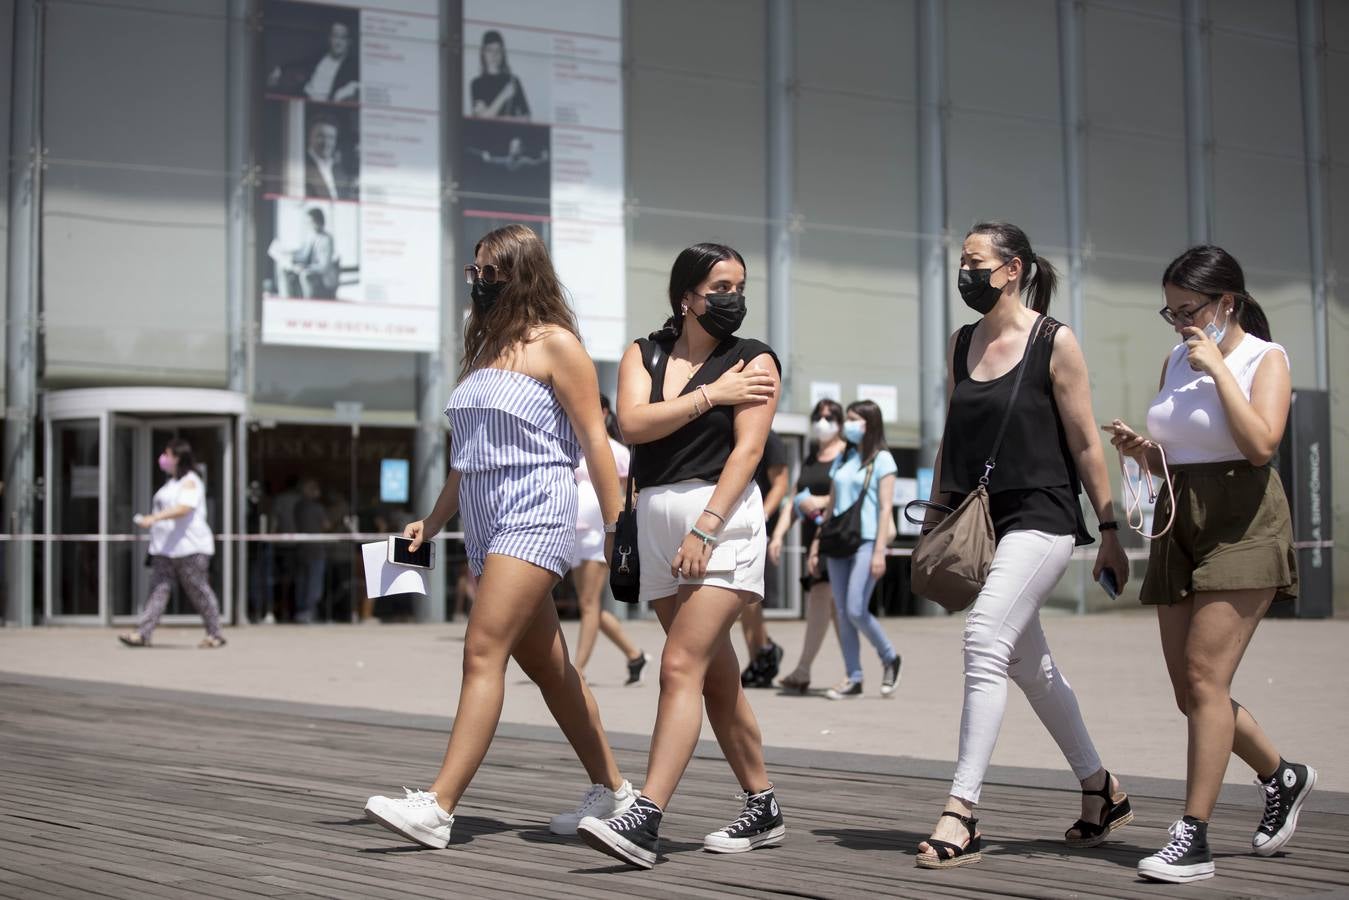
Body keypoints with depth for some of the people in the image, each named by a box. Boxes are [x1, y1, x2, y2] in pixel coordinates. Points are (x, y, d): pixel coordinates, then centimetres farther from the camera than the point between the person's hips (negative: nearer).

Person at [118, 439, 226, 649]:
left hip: (189, 547, -9)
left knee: (199, 590, -2)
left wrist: (154, 518, -33)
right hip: (165, 548, 9)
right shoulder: (172, 482, 20)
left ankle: (215, 635, 9)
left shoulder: (190, 482, -10)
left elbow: (183, 508, -26)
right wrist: (152, 520, 19)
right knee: (158, 589, 0)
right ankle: (142, 634, -7)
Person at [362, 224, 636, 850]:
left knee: (484, 652, -17)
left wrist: (615, 526, -14)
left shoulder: (555, 345, -3)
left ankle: (437, 808, -24)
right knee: (546, 664, 10)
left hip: (533, 516, -9)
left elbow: (594, 441, -8)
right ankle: (611, 790, 20)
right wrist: (431, 523, 18)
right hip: (485, 524, 9)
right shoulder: (484, 349, 20)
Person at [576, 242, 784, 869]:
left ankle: (645, 820, -22)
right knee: (715, 677, 10)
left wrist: (705, 529, -19)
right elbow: (633, 423, -5)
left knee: (681, 667, -16)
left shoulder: (753, 360, 2)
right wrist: (712, 394, -6)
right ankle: (763, 810, 20)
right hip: (657, 519, 5)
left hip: (722, 516, -5)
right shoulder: (643, 355, 12)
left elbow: (748, 448, -9)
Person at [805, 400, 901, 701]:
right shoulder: (842, 459, 16)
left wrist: (879, 551, -15)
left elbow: (886, 508, -7)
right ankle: (853, 678, 7)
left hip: (866, 541, -6)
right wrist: (816, 544, 12)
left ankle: (889, 657, 9)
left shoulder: (882, 460, -1)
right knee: (842, 613, 2)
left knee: (856, 610, -13)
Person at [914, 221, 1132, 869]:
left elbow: (1085, 444, -5)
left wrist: (1110, 532, -4)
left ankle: (961, 812, -23)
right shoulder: (961, 345, 11)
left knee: (985, 638, -22)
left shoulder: (1054, 343, -6)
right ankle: (1101, 791, 30)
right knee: (1028, 662, 13)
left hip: (1040, 517, -7)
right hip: (979, 521, 7)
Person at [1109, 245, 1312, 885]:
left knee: (1204, 678, -15)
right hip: (1180, 523, 7)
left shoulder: (1265, 358, -3)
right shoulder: (1175, 362, 14)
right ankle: (1281, 776, 32)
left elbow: (1261, 444, -19)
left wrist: (1218, 369, -16)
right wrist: (1138, 448, -1)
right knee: (1190, 691, 8)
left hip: (1243, 524, -7)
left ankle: (1193, 838, -13)